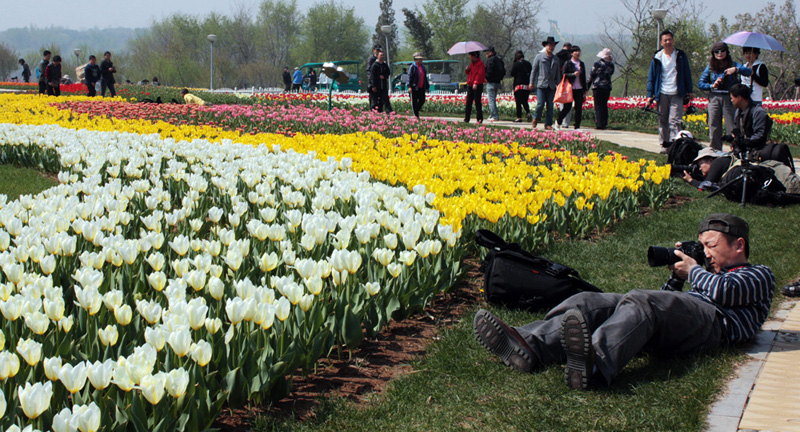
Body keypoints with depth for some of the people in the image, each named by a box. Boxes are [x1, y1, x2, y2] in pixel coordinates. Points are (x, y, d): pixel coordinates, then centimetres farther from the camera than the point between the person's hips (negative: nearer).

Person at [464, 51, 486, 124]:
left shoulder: (480, 64, -8)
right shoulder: (472, 63, 17)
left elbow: (480, 74, -17)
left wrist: (476, 83, -27)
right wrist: (467, 70, 3)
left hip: (477, 86, -8)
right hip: (470, 85, 8)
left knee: (477, 102, -5)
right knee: (468, 102, 6)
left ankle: (479, 119, 1)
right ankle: (466, 119, 9)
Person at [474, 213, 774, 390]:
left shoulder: (760, 275, 22)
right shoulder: (713, 276, 45)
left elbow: (724, 291, -2)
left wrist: (693, 270, 12)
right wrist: (676, 274, 26)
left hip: (710, 320, -7)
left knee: (639, 302, -37)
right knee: (588, 303, -17)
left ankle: (594, 365, -68)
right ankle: (529, 346, -44)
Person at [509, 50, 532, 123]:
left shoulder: (516, 64, -9)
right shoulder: (528, 64, 8)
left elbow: (511, 74, -5)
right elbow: (531, 73, 15)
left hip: (519, 85, -5)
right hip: (528, 86, 5)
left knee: (518, 102, 0)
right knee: (525, 101, 15)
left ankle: (519, 117, -2)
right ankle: (528, 112, -7)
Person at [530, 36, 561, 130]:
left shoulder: (556, 59, 16)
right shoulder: (539, 57, 4)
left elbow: (558, 73, 20)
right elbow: (534, 70, 4)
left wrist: (558, 85, 14)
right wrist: (532, 82, 0)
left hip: (551, 86, 4)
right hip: (541, 85, -4)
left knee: (550, 106, 1)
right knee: (540, 104, -12)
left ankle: (548, 124, 7)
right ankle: (535, 119, 13)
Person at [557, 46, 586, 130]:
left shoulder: (582, 64, 14)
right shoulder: (568, 63, -1)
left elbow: (584, 77, 17)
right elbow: (563, 75, -6)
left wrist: (585, 89, 13)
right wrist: (573, 74, -19)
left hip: (579, 89, 5)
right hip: (570, 88, -5)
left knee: (579, 108, 0)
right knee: (567, 107, -3)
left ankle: (577, 126, 6)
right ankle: (558, 122, 18)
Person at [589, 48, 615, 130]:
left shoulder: (597, 64, -8)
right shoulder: (611, 65, 1)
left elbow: (592, 75, -3)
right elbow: (611, 74, 9)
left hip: (597, 87, -3)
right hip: (607, 87, 3)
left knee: (598, 106, -1)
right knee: (604, 105, 14)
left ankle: (599, 124, -6)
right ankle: (604, 123, 13)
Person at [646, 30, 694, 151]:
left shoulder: (681, 56, 7)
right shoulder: (657, 57, 6)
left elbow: (687, 73, 13)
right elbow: (651, 77, 9)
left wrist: (690, 91, 10)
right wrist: (650, 95, 4)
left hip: (676, 94, -1)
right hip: (662, 94, 1)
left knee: (675, 121, -10)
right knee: (663, 121, 6)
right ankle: (664, 144, 15)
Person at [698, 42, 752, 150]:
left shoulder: (732, 64, 3)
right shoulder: (710, 67, 9)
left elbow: (748, 72, -11)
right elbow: (700, 84, 8)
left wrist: (736, 69, -29)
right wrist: (712, 86, -9)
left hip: (729, 99, -2)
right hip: (714, 99, 2)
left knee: (732, 128, -5)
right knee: (714, 128, 3)